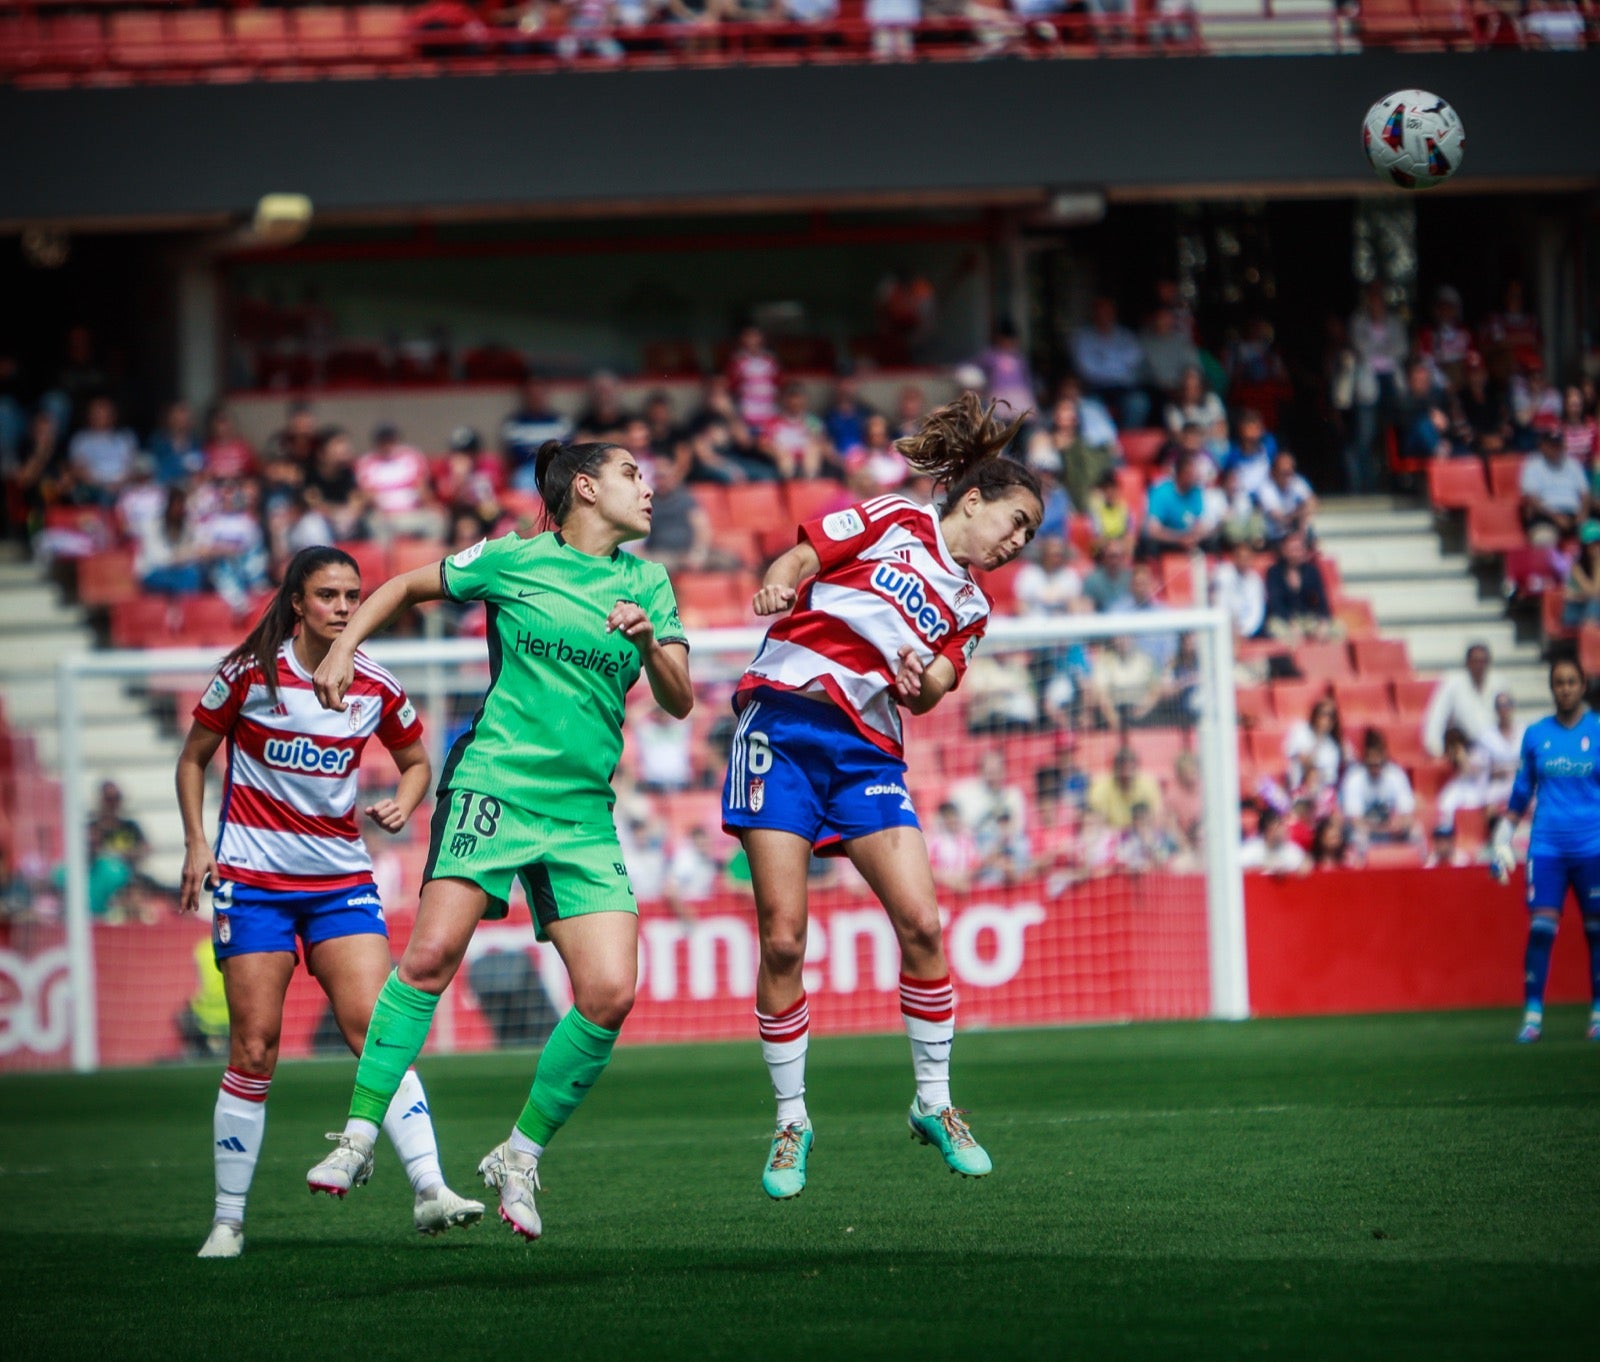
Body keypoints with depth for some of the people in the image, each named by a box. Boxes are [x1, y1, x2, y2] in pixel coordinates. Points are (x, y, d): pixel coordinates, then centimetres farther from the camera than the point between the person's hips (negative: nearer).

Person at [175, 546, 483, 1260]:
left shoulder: (375, 687, 1)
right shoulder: (250, 673, -6)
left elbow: (416, 760, 17)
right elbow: (193, 757, 6)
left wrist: (402, 802, -4)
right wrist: (196, 843, -3)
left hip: (341, 879, 2)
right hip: (252, 878, -2)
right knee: (254, 1049, -4)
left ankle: (430, 1189, -19)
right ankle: (227, 1220, 5)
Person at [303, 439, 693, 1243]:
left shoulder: (647, 584, 14)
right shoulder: (513, 560, 5)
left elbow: (679, 702, 8)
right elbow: (405, 587, 17)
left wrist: (648, 642, -11)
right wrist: (343, 648, 4)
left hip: (584, 813, 3)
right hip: (494, 784, -3)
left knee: (611, 992, -10)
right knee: (433, 952, -19)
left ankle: (521, 1155, 6)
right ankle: (360, 1136, -13)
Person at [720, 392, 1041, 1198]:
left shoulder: (968, 608, 20)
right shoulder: (892, 524, 7)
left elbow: (929, 694, 12)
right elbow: (798, 559, 3)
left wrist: (924, 681, -11)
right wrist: (776, 586, -20)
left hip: (867, 751, 4)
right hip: (784, 720, -4)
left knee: (921, 923, -11)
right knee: (782, 937, -9)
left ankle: (933, 1102, 5)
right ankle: (791, 1120, 3)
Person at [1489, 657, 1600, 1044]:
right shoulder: (1536, 735, 8)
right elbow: (1521, 794, 16)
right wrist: (1501, 838, 12)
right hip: (1546, 847, 1)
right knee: (1540, 928, -9)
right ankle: (1532, 1015, -7)